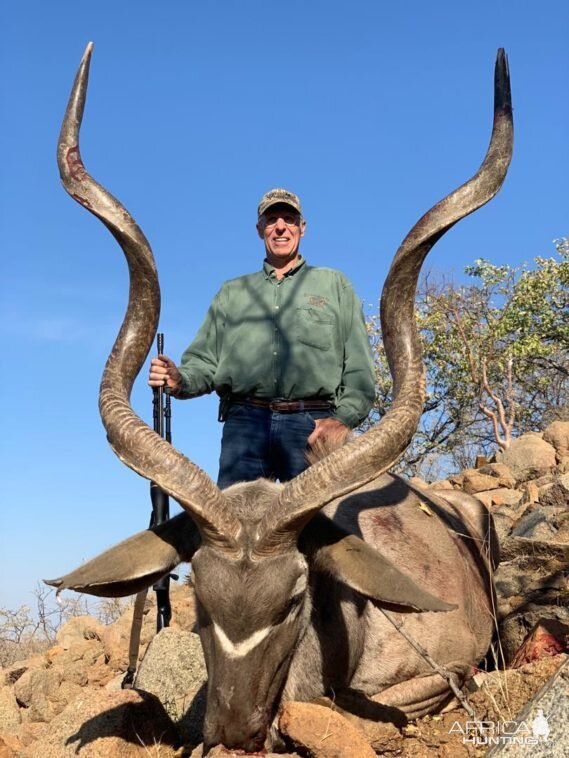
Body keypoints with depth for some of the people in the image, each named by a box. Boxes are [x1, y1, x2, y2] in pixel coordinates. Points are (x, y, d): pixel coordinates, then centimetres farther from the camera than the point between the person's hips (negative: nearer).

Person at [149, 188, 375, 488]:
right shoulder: (231, 292, 25)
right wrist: (180, 380, -6)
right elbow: (205, 362, 17)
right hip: (244, 423, 2)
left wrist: (344, 418, -7)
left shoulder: (333, 284, 19)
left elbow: (359, 367, 9)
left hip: (314, 425, -1)